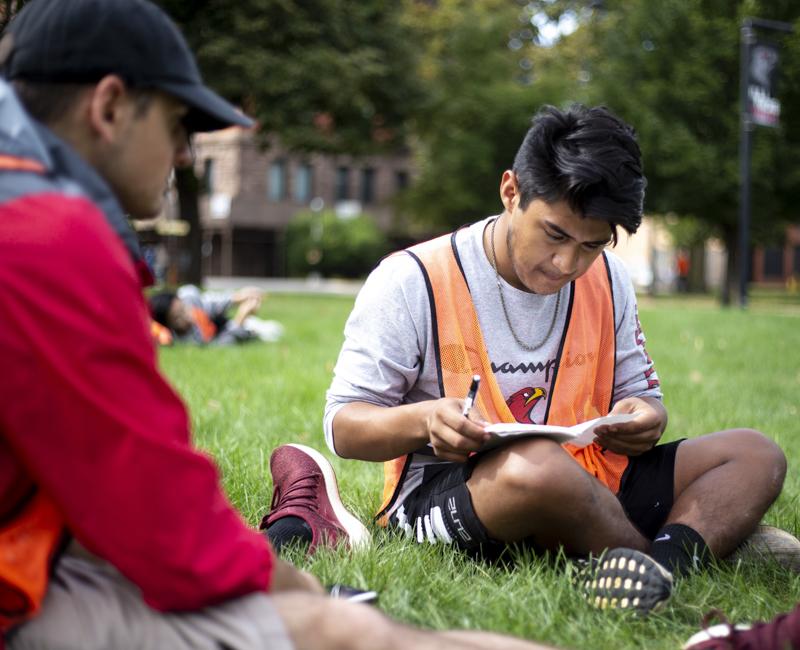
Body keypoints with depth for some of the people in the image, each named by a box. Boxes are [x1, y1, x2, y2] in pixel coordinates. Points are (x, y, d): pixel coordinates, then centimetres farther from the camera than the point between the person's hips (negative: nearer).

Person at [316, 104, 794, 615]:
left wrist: (646, 420, -9)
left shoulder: (609, 280, 9)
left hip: (588, 492, 6)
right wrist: (423, 419, -28)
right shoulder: (411, 282, -7)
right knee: (536, 464, -40)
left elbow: (640, 394, 18)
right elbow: (344, 426, -5)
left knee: (756, 454, -7)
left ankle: (671, 556, -37)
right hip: (443, 494, -6)